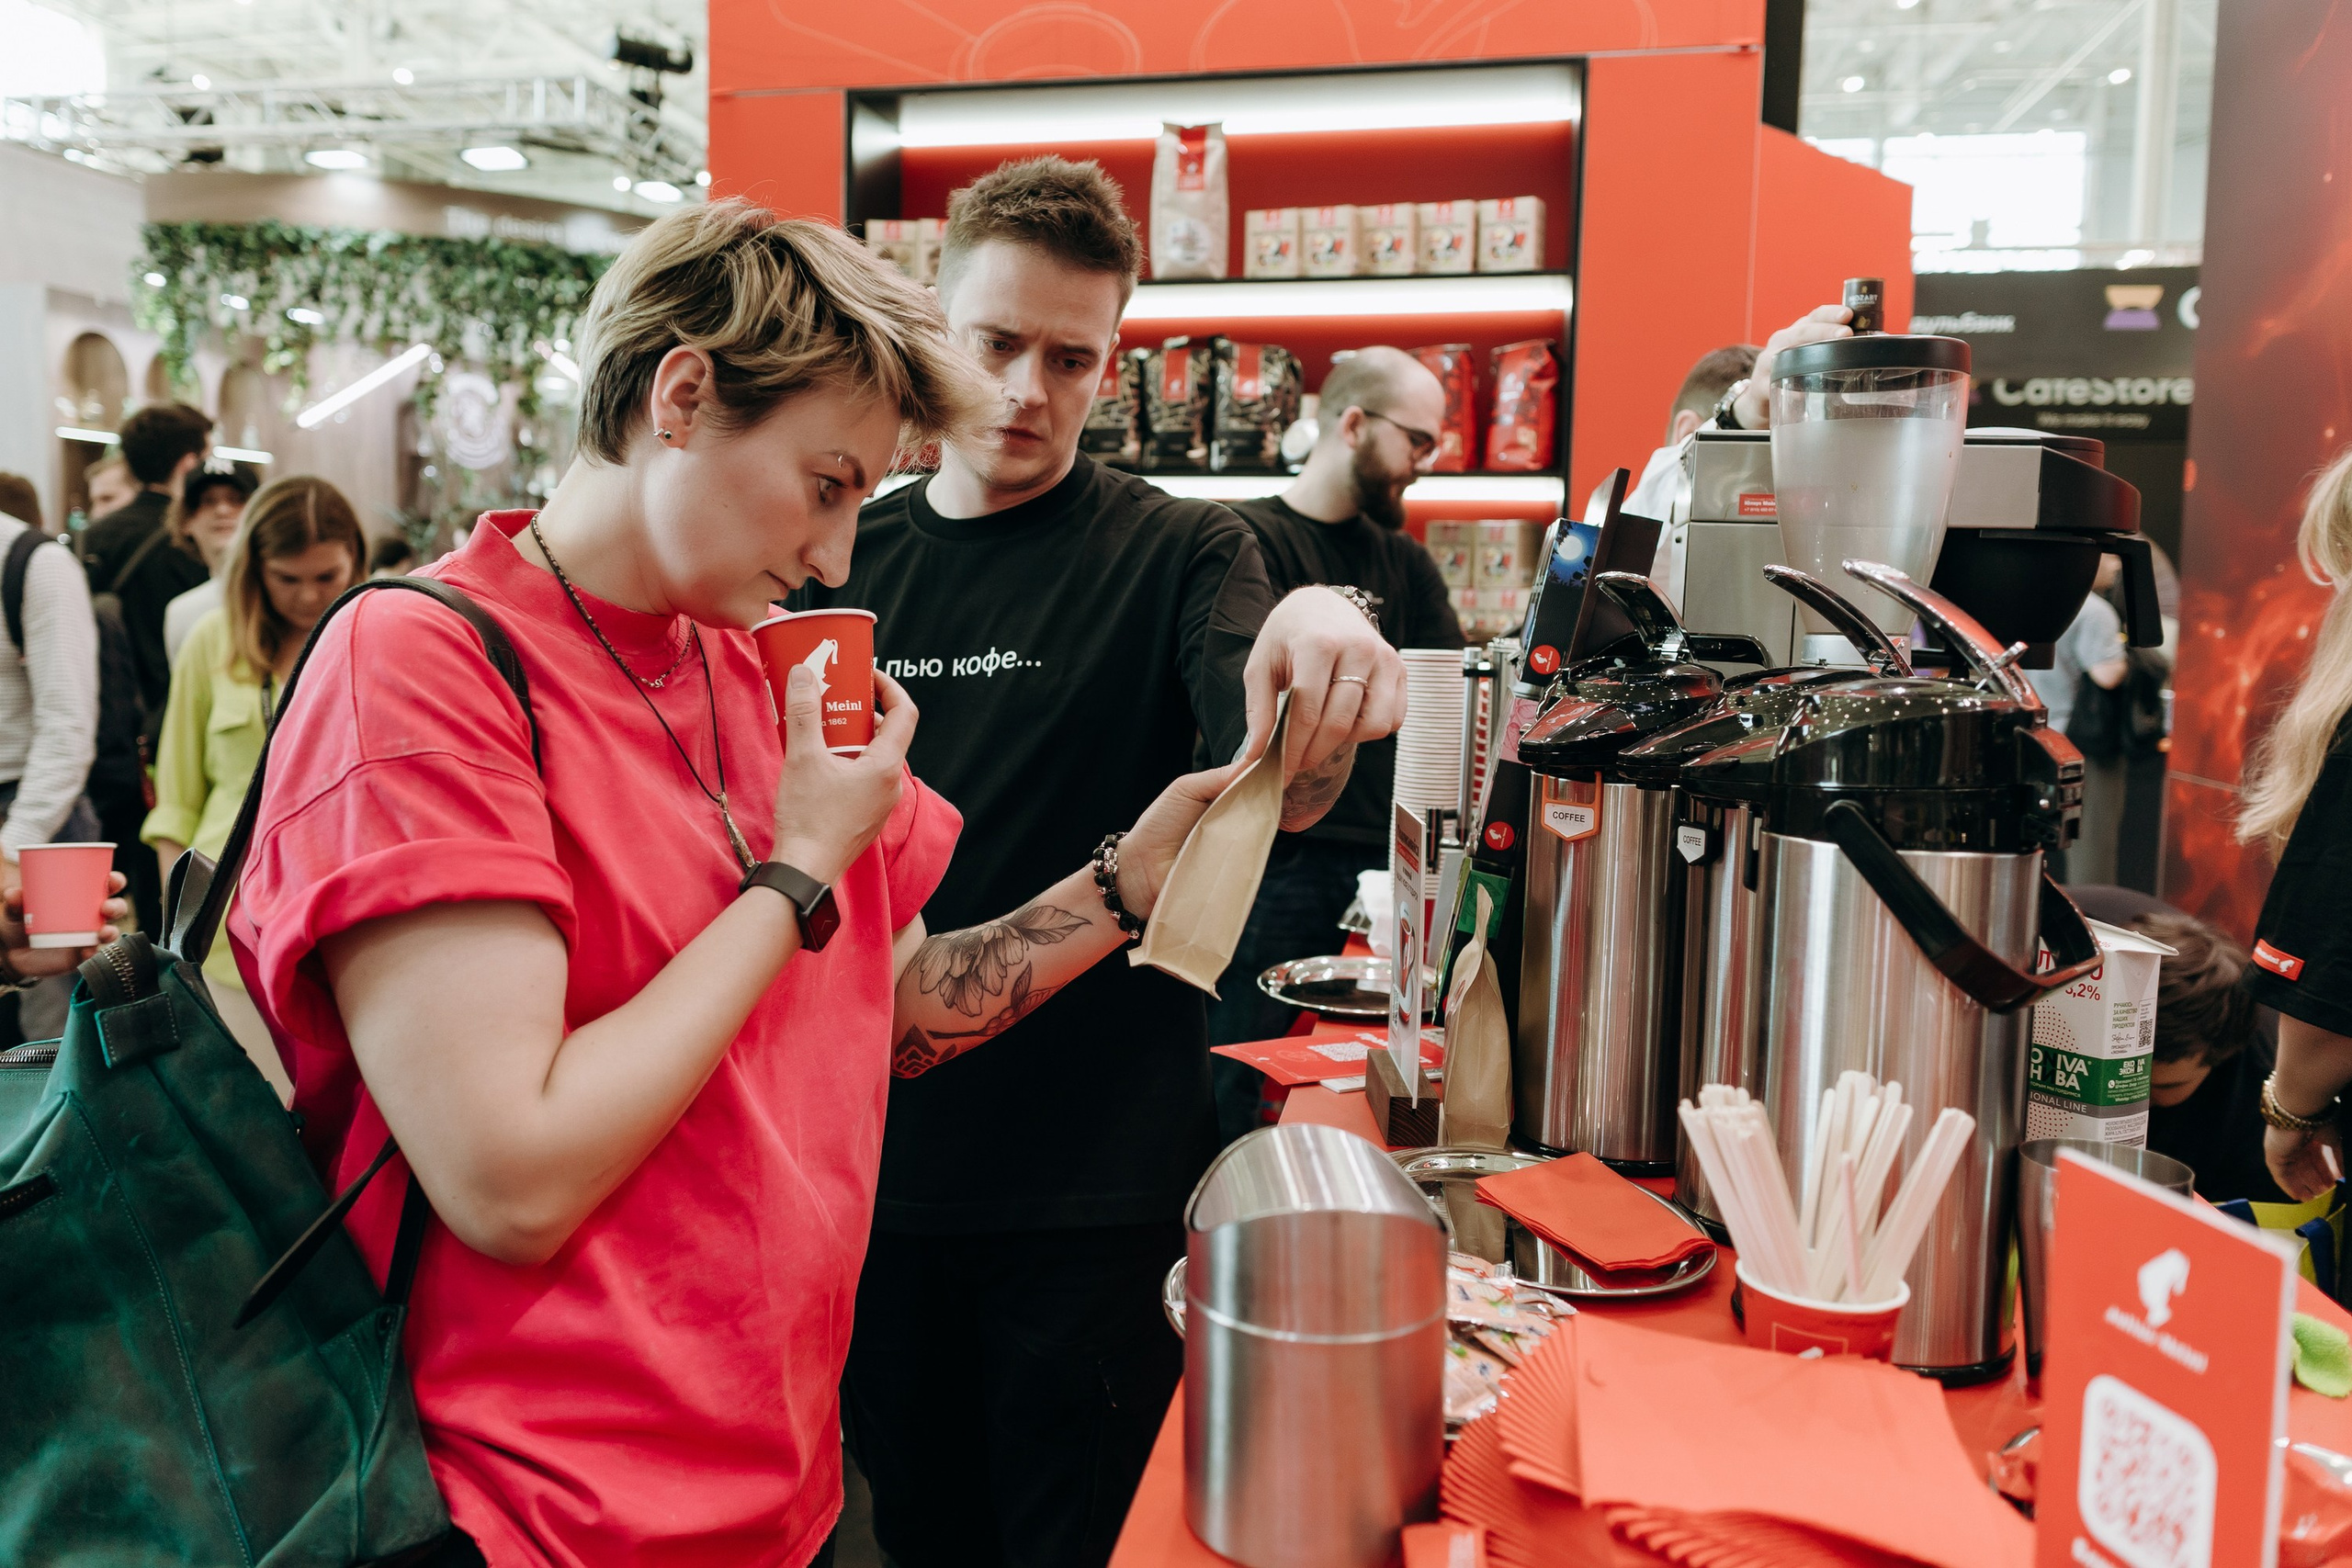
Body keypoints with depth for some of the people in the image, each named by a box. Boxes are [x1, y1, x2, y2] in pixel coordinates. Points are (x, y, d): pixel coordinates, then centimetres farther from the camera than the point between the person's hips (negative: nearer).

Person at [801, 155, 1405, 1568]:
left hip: (1098, 1179, -3)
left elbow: (1279, 798, -23)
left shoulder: (1178, 553, -6)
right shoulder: (847, 562, 4)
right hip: (880, 1160, 4)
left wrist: (1321, 654, -45)